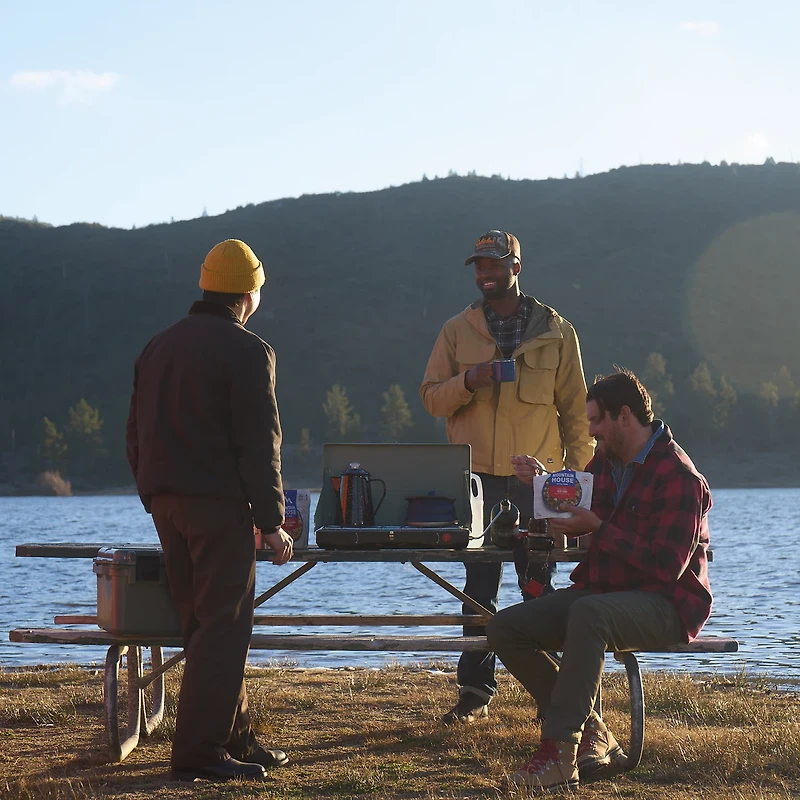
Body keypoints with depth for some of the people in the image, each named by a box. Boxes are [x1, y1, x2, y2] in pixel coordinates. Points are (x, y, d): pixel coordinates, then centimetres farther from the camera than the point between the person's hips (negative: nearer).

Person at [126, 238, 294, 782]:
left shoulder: (158, 348, 15)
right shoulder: (247, 352, -9)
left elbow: (137, 434, 18)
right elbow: (259, 445, -14)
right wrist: (273, 523, -11)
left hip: (166, 504, 8)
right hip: (220, 505, -8)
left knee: (204, 624, 14)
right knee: (224, 626, -5)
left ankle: (235, 737, 21)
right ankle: (199, 753, -8)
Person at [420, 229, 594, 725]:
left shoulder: (555, 332, 6)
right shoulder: (458, 331, 9)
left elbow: (575, 407, 7)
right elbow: (432, 398, 8)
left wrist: (579, 473, 0)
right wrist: (467, 381, -13)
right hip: (478, 477, 1)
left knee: (538, 584, 1)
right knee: (480, 585, 3)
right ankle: (476, 691, 6)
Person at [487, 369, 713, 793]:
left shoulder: (678, 476, -15)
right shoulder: (606, 461, 11)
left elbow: (667, 566, -24)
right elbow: (574, 515, 29)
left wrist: (598, 530, -22)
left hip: (665, 604, -9)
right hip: (602, 591, 9)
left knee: (588, 614, -40)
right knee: (504, 629, -8)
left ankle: (559, 750, -38)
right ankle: (592, 737, -7)